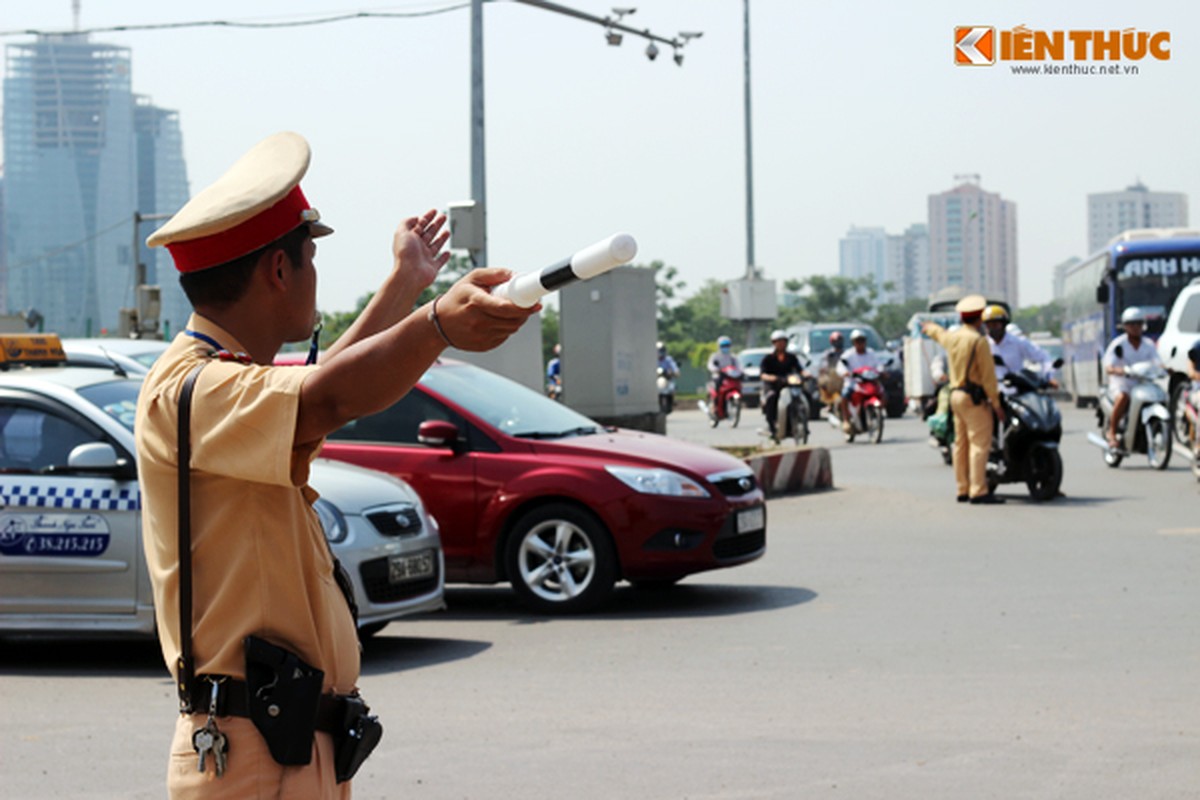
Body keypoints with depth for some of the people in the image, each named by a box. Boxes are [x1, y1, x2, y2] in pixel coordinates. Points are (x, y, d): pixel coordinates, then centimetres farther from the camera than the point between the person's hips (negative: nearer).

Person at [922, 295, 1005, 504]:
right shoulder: (979, 341, -14)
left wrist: (930, 328, 58)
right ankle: (978, 492, -17)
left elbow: (939, 334, 35)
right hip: (974, 397, -9)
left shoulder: (952, 337, 9)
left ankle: (963, 490, 16)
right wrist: (996, 403, -11)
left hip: (956, 394, 9)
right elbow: (988, 375, -15)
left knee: (961, 444, 12)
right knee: (979, 444, -11)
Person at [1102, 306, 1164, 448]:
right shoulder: (1118, 344, -2)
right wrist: (1117, 370, -34)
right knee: (1123, 397, -38)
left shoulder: (1148, 345, 11)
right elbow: (1108, 367, -11)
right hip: (1121, 384, -5)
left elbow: (1158, 363, 2)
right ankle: (1112, 432, -22)